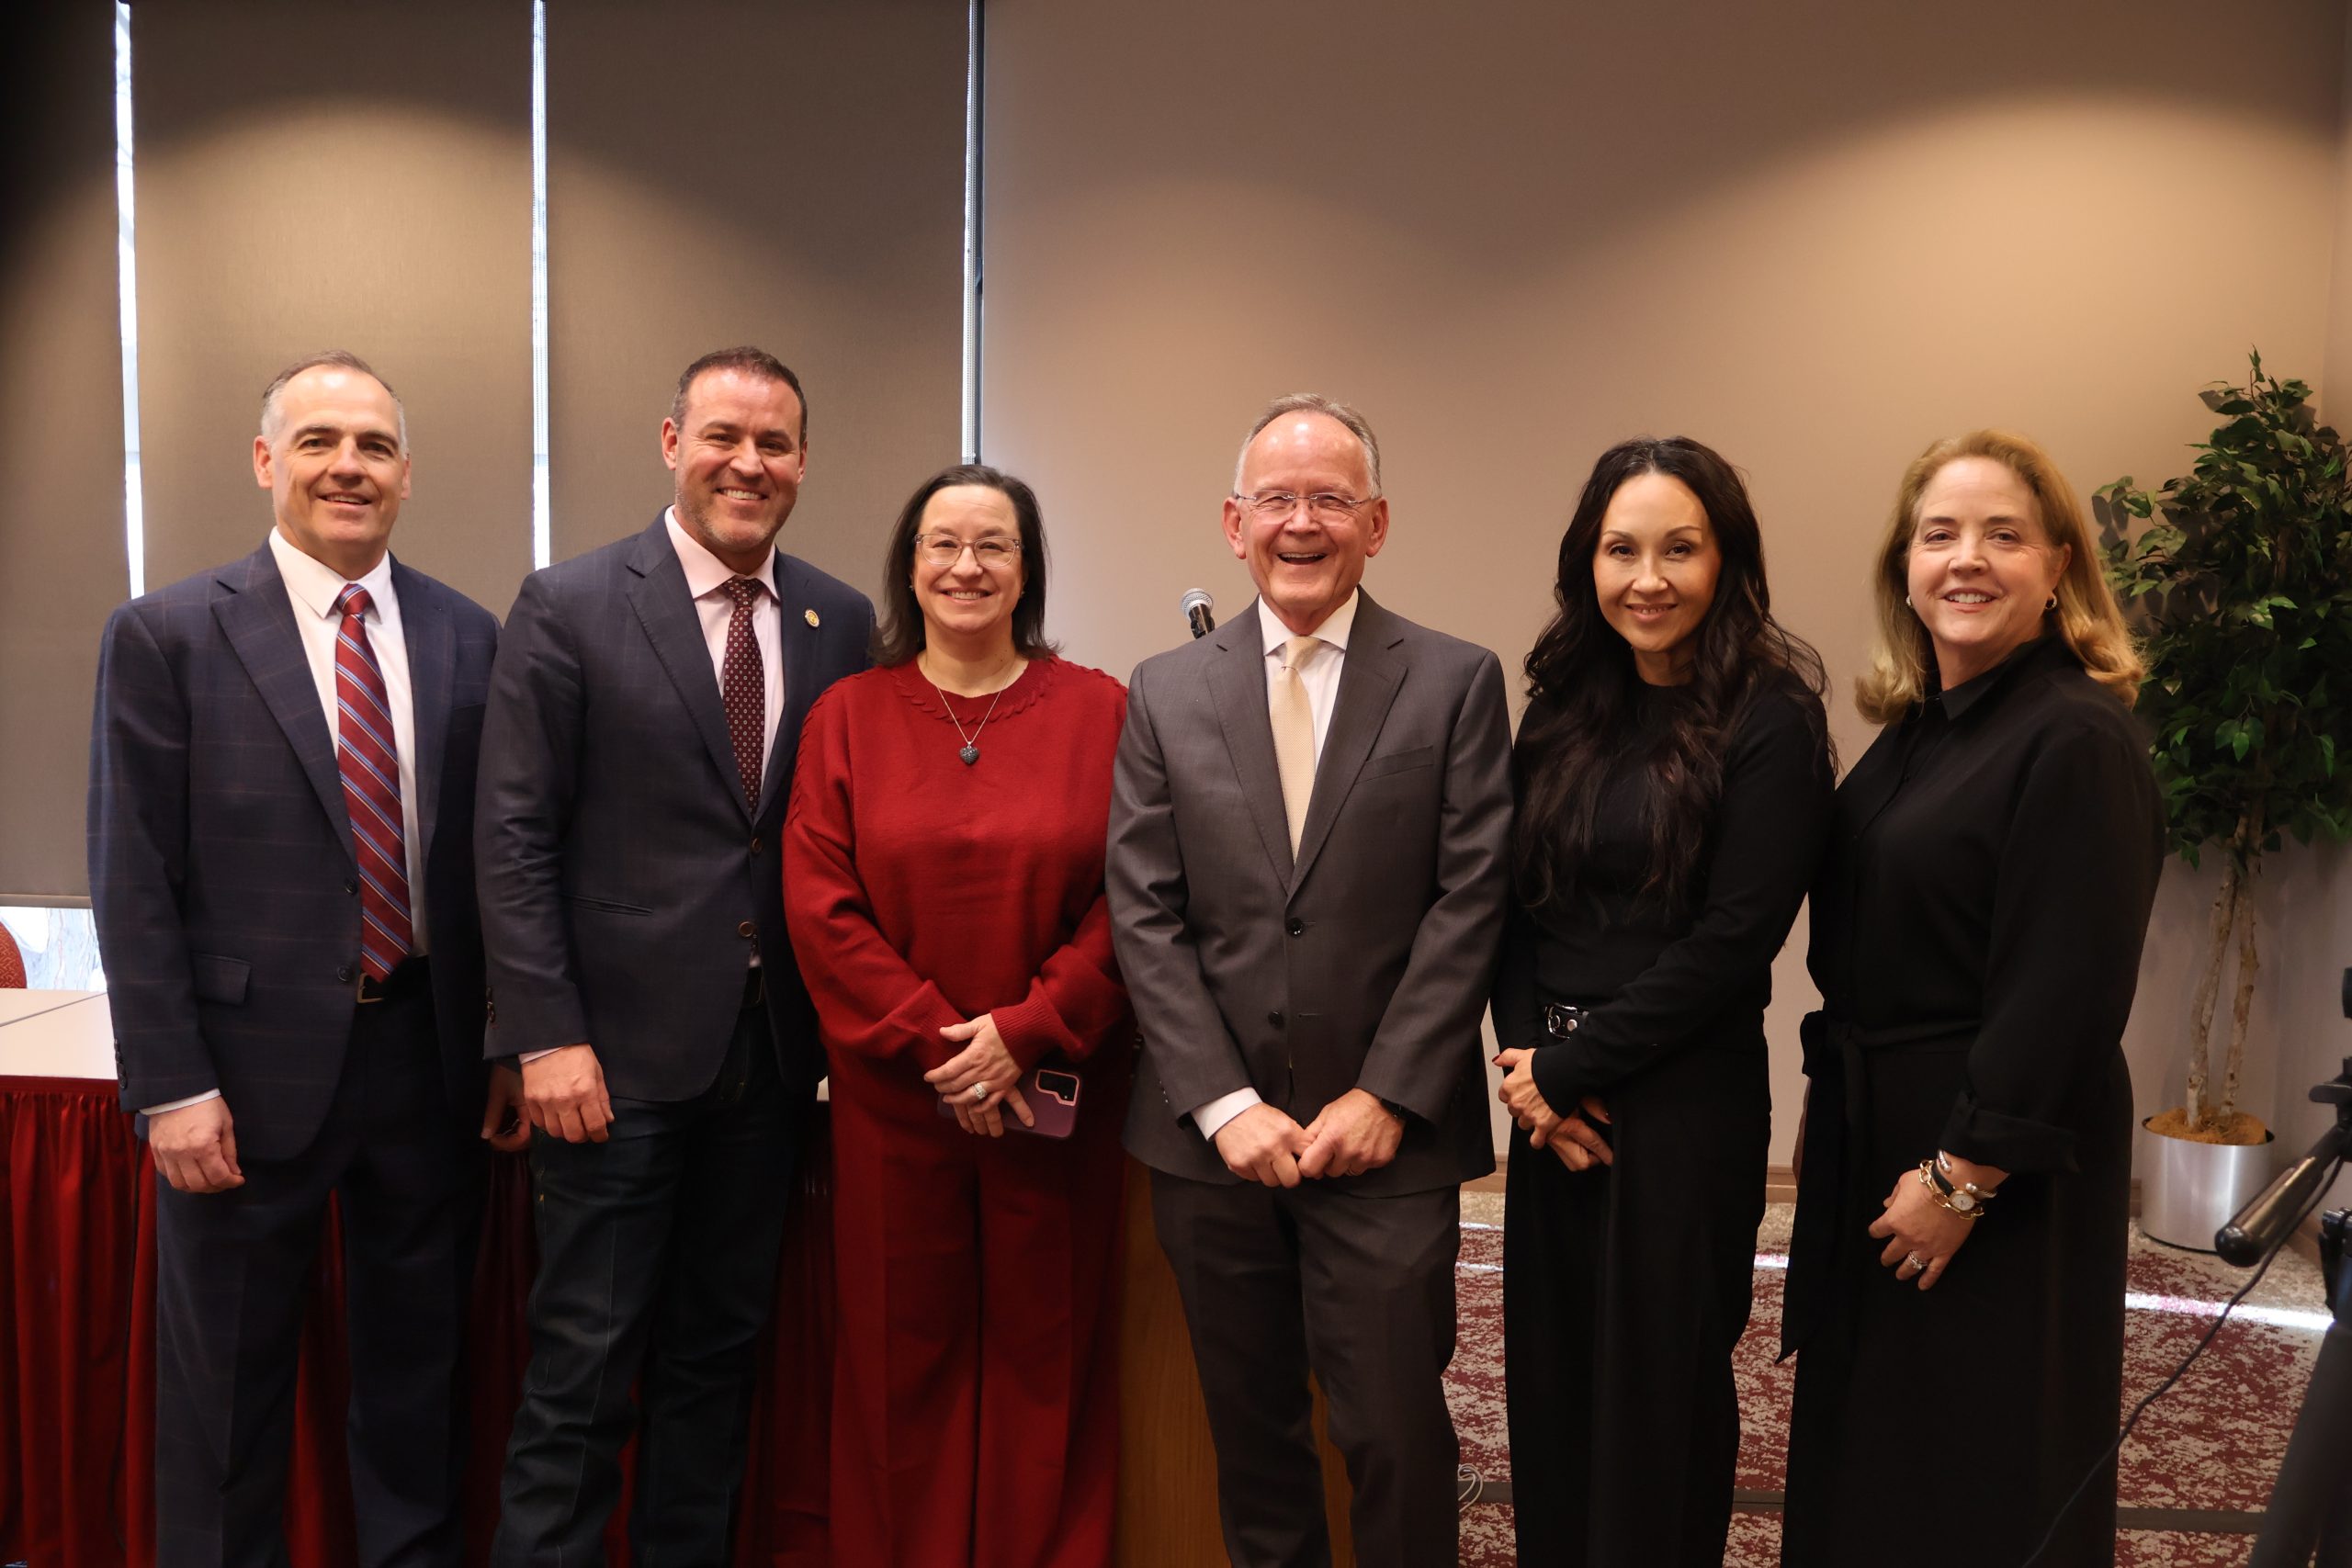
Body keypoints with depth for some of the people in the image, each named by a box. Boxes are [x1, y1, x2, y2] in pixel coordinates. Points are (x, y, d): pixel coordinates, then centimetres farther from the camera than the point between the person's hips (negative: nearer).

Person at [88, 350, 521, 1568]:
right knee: (228, 1386, 13)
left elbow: (493, 853, 6)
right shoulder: (165, 635, -5)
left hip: (431, 1055, 3)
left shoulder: (467, 637, 3)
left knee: (418, 1368, 17)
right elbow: (133, 882, -7)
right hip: (255, 1063, -2)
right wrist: (172, 1086, -11)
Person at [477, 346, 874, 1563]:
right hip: (621, 1050, -3)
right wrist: (547, 1037, -12)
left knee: (718, 1354, 16)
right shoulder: (568, 606, -4)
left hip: (772, 1053, 4)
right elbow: (515, 841, -6)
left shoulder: (841, 623, 6)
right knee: (584, 1368, 4)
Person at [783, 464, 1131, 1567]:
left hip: (1057, 1099, -1)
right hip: (892, 1098, 1)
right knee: (903, 1361, 10)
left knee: (1046, 1361, 8)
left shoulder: (1098, 711, 2)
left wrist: (1024, 1034, -13)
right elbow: (820, 905, -2)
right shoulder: (848, 715, 5)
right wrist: (934, 1042, -11)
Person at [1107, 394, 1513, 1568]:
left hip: (1387, 1137, -2)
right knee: (1251, 1430, 14)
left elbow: (1470, 902, -4)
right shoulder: (1165, 692, 6)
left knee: (1395, 1437, 3)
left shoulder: (1457, 682, 1)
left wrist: (1386, 1097, -11)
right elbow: (1145, 917, 1)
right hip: (1211, 1137, 2)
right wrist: (1225, 1104, -8)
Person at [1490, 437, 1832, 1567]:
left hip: (1686, 1107, -5)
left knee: (1658, 1393, 10)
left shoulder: (1770, 720, -10)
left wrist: (1568, 1066, -11)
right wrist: (1526, 1063, -6)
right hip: (1552, 1104, 5)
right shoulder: (1564, 710, 8)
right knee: (1549, 1379, 15)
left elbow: (1733, 939, -15)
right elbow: (1515, 903, 8)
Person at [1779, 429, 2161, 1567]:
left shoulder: (2078, 740, -18)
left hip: (2000, 1170, -8)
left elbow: (2064, 993, -21)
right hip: (1876, 1133, 8)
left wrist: (1964, 1178, -19)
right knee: (1864, 1447, 19)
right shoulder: (1914, 729, 8)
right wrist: (1828, 1098, 12)